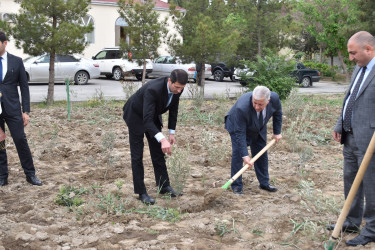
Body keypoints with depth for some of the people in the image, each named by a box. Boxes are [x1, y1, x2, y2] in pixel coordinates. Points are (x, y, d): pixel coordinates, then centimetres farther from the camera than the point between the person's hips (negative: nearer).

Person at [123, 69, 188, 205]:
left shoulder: (177, 88, -20)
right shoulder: (153, 90, -42)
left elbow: (173, 109, -2)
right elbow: (147, 120, -46)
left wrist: (172, 132, -5)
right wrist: (162, 139, -56)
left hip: (153, 116, 7)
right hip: (136, 116, -7)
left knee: (158, 152, 10)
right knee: (137, 156, -3)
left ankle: (164, 186, 20)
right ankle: (141, 192, 3)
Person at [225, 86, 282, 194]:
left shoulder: (274, 98, -31)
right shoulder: (241, 108, -44)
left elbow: (277, 112, -5)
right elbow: (240, 133, -37)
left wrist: (277, 132, -3)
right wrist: (245, 155, -38)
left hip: (259, 128, 5)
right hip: (238, 126, -4)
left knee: (262, 155, 8)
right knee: (237, 154, -13)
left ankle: (264, 183, 22)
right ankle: (237, 186, -3)